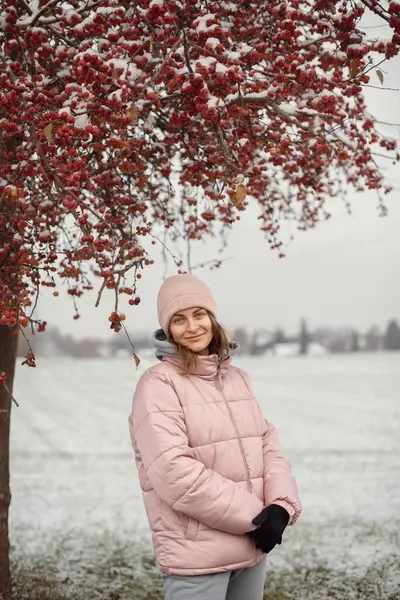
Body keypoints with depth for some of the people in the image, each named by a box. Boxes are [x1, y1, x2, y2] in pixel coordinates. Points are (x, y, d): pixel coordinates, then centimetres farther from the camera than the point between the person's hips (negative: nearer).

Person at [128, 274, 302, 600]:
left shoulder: (238, 378, 12)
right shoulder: (159, 384, -10)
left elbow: (268, 445, 8)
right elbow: (174, 471, -20)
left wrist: (281, 506, -11)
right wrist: (253, 516, -16)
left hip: (252, 548, 6)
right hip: (196, 555, -6)